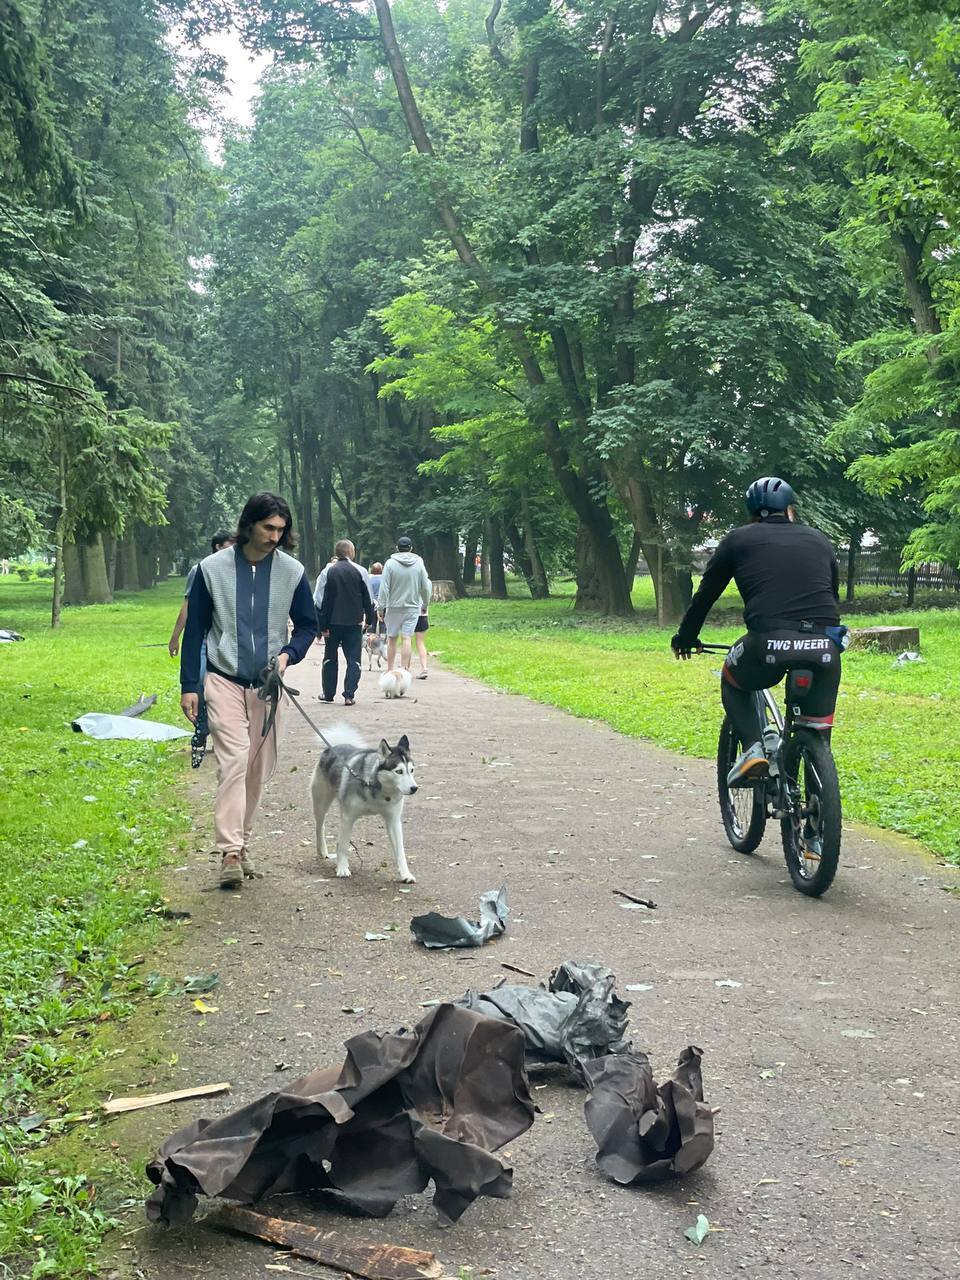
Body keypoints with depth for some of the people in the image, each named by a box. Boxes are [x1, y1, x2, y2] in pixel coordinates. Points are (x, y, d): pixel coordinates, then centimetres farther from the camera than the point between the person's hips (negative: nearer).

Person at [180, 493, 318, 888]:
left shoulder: (292, 572, 1)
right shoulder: (213, 568, -4)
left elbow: (307, 625, 10)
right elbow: (195, 629, 2)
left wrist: (288, 653, -11)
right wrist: (189, 686, 0)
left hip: (266, 685, 3)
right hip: (224, 681, -3)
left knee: (258, 767, 7)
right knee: (233, 759, -16)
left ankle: (241, 843, 22)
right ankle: (230, 853, -18)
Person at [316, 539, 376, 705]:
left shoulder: (328, 571, -3)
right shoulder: (360, 571, -4)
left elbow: (321, 601, -4)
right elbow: (368, 598, 1)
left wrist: (322, 626, 0)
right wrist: (370, 619, 13)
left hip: (332, 622, 1)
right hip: (354, 623, -1)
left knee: (330, 658, 15)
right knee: (353, 660, 4)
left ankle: (328, 693, 20)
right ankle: (349, 695, -5)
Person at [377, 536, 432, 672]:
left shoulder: (390, 563, -7)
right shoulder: (419, 563, 0)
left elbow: (384, 587, -9)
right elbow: (425, 587, 4)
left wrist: (381, 607, -3)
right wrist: (425, 604, 18)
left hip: (394, 607, -1)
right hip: (413, 606, 1)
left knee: (392, 639, 10)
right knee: (406, 638, -1)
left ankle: (390, 670, 15)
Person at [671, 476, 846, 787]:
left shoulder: (739, 540, 17)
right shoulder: (818, 540, 25)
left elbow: (706, 593, 24)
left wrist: (685, 637, 40)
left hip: (768, 644, -2)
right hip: (824, 646, 2)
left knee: (734, 682, 29)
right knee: (817, 732, 20)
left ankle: (753, 748, 7)